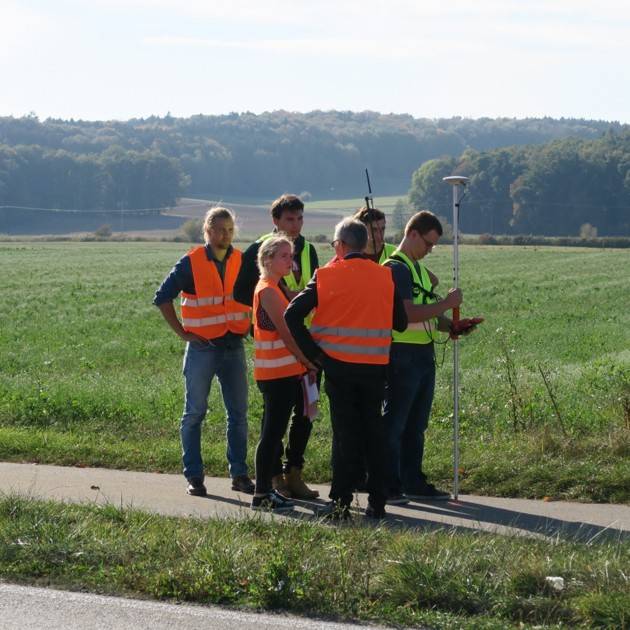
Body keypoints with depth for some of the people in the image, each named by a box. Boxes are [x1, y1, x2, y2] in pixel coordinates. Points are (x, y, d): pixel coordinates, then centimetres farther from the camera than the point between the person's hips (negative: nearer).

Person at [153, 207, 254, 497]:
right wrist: (182, 332, -7)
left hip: (234, 346, 4)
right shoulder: (191, 263, -7)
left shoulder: (242, 261, 5)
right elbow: (163, 297, -4)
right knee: (195, 413, 1)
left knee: (238, 413, 6)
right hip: (202, 347, -4)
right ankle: (194, 476, 7)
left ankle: (239, 474, 14)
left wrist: (248, 324, 8)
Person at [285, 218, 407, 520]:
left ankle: (340, 503, 1)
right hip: (376, 366, 2)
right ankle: (377, 503, 12)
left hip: (338, 366, -2)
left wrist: (313, 352, -2)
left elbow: (292, 315, -7)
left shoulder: (326, 276, -5)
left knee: (344, 433, 3)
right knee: (374, 432, 10)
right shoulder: (385, 276, 2)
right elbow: (400, 322, 7)